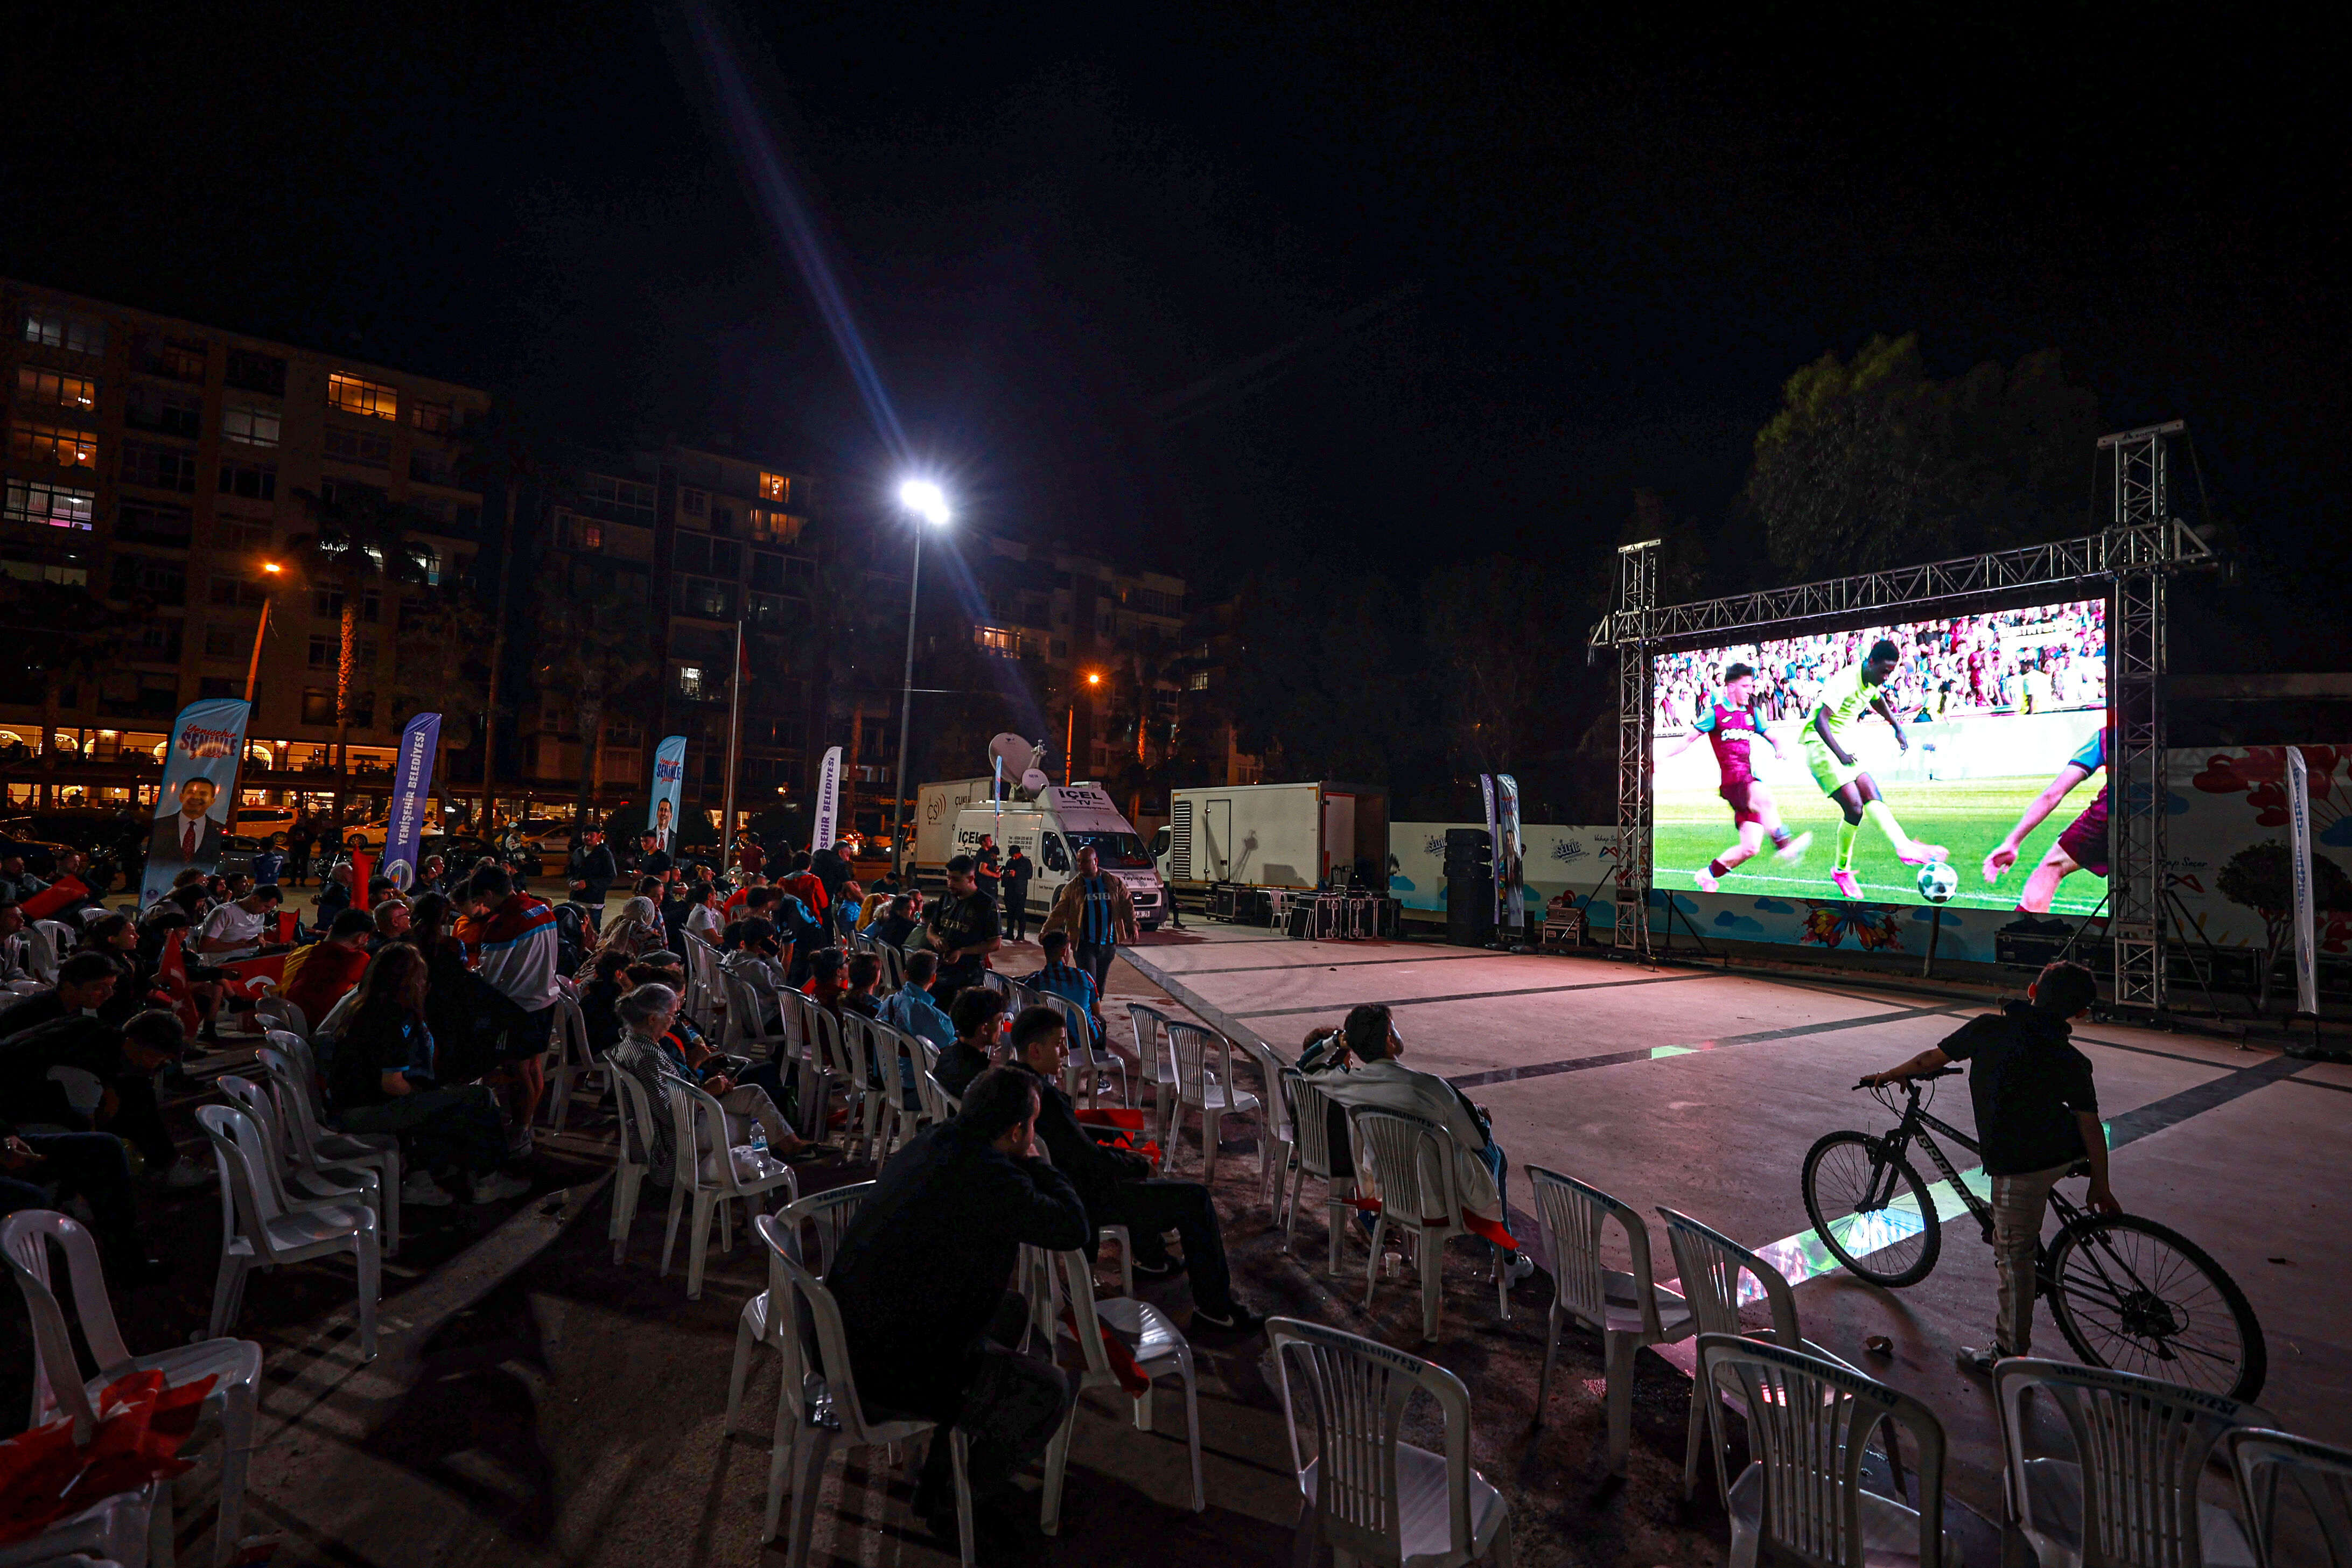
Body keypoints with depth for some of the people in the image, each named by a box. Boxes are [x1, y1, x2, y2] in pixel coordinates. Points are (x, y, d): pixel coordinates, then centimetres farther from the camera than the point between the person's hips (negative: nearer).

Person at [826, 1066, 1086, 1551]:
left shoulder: (932, 1141, 1)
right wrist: (1036, 1162, -5)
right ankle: (957, 1506, 19)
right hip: (892, 1367, -9)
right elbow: (1075, 1229, -18)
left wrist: (1027, 1167, 5)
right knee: (1049, 1389, -3)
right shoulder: (988, 1177, -28)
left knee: (1012, 1311, 24)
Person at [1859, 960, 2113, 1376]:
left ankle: (2009, 1356, 14)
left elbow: (1933, 1058, 3)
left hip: (2021, 1164, -4)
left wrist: (1887, 1076, 20)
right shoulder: (2072, 1060, 1)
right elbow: (2091, 1124, 0)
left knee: (2013, 1256, 4)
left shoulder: (1989, 1028, -5)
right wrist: (2101, 1186, 9)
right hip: (2065, 1156, 4)